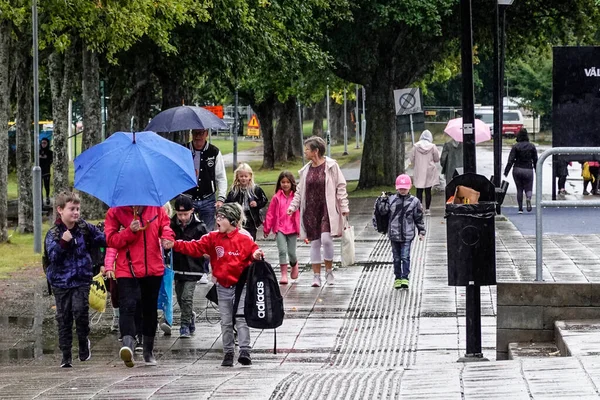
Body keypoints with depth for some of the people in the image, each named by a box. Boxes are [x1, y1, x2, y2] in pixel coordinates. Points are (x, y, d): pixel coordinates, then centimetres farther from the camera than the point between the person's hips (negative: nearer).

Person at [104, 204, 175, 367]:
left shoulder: (156, 208, 4)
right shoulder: (116, 211, -3)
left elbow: (165, 225, 9)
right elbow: (111, 240, -7)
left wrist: (167, 236, -14)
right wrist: (130, 231, -22)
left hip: (153, 268, 4)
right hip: (127, 270, -4)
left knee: (150, 309, 15)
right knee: (128, 305, -23)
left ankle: (149, 351, 28)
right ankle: (128, 343, -40)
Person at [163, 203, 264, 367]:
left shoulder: (244, 240, -7)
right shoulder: (213, 238, 2)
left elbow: (254, 252, 0)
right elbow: (195, 248, -3)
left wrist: (257, 256, -24)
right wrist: (175, 245, -13)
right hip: (222, 287, 4)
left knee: (241, 319, -11)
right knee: (225, 322, 8)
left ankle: (245, 351, -12)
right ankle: (228, 353, 16)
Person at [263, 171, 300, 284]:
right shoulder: (277, 198, 0)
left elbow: (300, 213, 1)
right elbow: (270, 214, 4)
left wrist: (301, 229, 0)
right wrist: (266, 228, 6)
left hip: (292, 228, 0)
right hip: (280, 228, 0)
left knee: (291, 253, 4)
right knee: (282, 251, -10)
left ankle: (294, 265, 37)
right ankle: (284, 275, -3)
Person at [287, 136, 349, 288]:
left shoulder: (331, 166, -4)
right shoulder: (306, 170, 11)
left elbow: (340, 187, -3)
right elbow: (300, 190, 17)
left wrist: (344, 207, -8)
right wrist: (293, 206, 4)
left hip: (327, 210, -5)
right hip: (311, 211, 5)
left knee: (326, 239, -16)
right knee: (315, 243, 5)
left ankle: (329, 271, 3)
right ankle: (316, 275, 10)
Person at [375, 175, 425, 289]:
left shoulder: (414, 201, -1)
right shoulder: (391, 199, 2)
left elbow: (419, 218, 5)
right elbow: (383, 211, 1)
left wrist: (421, 231, 5)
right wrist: (382, 201, -11)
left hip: (407, 235, -2)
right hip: (394, 234, 2)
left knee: (405, 257, -6)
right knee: (396, 257, 10)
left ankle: (405, 278, -1)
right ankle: (397, 278, 19)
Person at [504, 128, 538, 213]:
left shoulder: (515, 146, -5)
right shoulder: (532, 146, 1)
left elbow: (511, 160, -8)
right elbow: (535, 160, 4)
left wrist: (506, 171, -4)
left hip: (517, 170, -1)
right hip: (528, 170, 1)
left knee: (519, 189, 10)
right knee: (528, 189, 9)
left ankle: (520, 208, 5)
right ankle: (528, 199, -26)